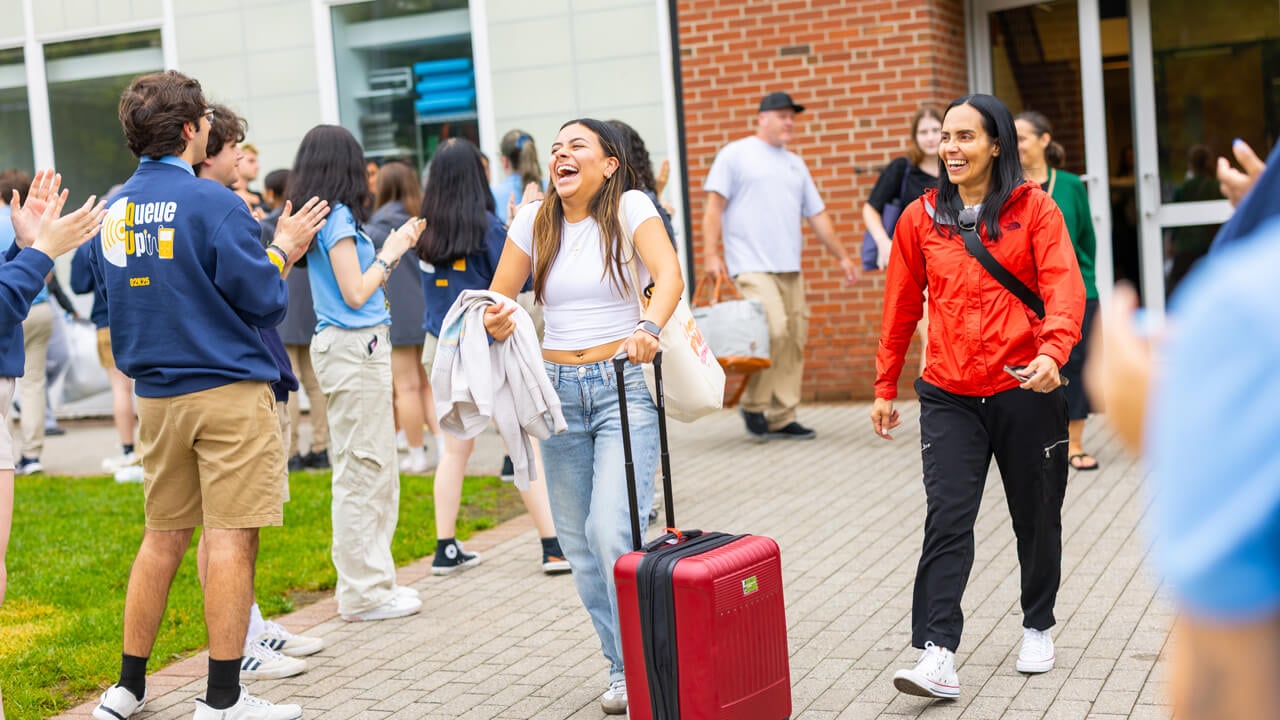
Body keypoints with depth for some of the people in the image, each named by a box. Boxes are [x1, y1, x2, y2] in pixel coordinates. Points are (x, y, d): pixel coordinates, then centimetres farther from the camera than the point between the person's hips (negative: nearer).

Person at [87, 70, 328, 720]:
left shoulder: (112, 209, 7)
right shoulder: (212, 203, -13)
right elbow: (260, 300, -12)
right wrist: (283, 248, 6)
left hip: (155, 394, 7)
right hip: (228, 392, -7)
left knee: (163, 537, 15)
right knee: (231, 539, -2)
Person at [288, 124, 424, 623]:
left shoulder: (321, 217, 14)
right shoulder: (338, 217, -13)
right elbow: (356, 294, -16)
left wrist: (392, 247, 17)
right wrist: (392, 252, -5)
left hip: (346, 347, 10)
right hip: (356, 347, -10)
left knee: (358, 470, 15)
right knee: (364, 470, -4)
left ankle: (364, 583, 23)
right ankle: (365, 592, 2)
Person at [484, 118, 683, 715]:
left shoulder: (629, 207, -6)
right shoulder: (533, 221, 6)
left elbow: (669, 274, -21)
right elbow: (498, 301, 9)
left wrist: (649, 328, -41)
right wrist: (496, 323, -15)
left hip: (624, 386, -4)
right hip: (558, 390, 5)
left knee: (613, 533, -16)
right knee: (578, 542, 7)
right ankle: (623, 668, 22)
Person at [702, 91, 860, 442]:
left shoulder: (795, 164, 21)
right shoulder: (735, 154, 2)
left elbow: (817, 214, 23)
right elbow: (715, 206, -3)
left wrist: (842, 256, 20)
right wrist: (711, 253, -13)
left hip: (790, 267, 7)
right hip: (752, 265, -7)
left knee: (794, 341, 3)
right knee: (773, 329, -21)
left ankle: (781, 418, 9)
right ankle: (753, 405, -5)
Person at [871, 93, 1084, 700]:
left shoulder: (1034, 208, -2)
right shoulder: (920, 218, 5)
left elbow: (1064, 287, -12)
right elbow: (901, 306, 11)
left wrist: (1054, 351, -30)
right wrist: (885, 387, 13)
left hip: (1026, 389, -1)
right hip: (950, 396, 1)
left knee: (1036, 517, 13)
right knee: (947, 519, -10)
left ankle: (1038, 627, 34)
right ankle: (938, 656, -13)